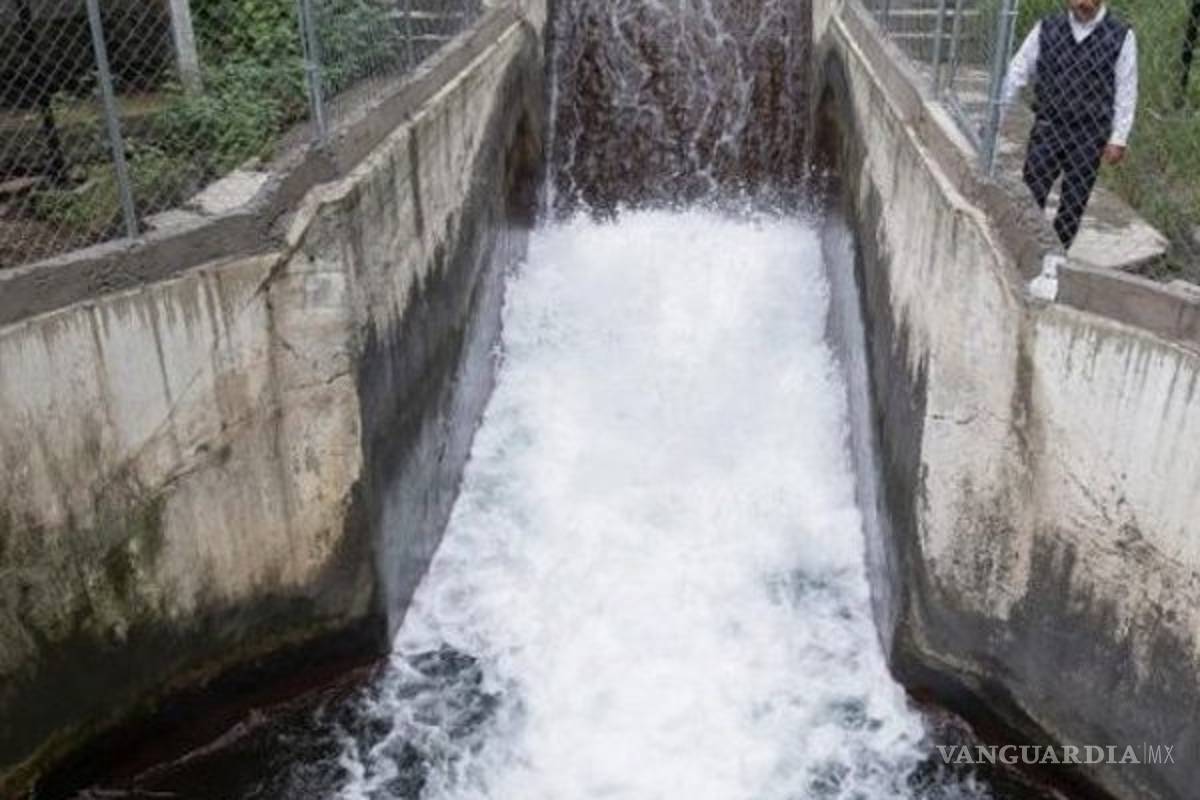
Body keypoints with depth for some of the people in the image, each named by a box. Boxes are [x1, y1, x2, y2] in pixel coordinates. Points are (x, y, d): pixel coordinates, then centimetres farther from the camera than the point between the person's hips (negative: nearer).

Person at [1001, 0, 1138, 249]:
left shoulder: (1121, 36, -4)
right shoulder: (1047, 28, -1)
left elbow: (1126, 91, -2)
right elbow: (1018, 71, 4)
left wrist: (1118, 138, -5)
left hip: (1089, 136, 0)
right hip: (1047, 128, 1)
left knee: (1073, 204, 6)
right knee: (1029, 197, -2)